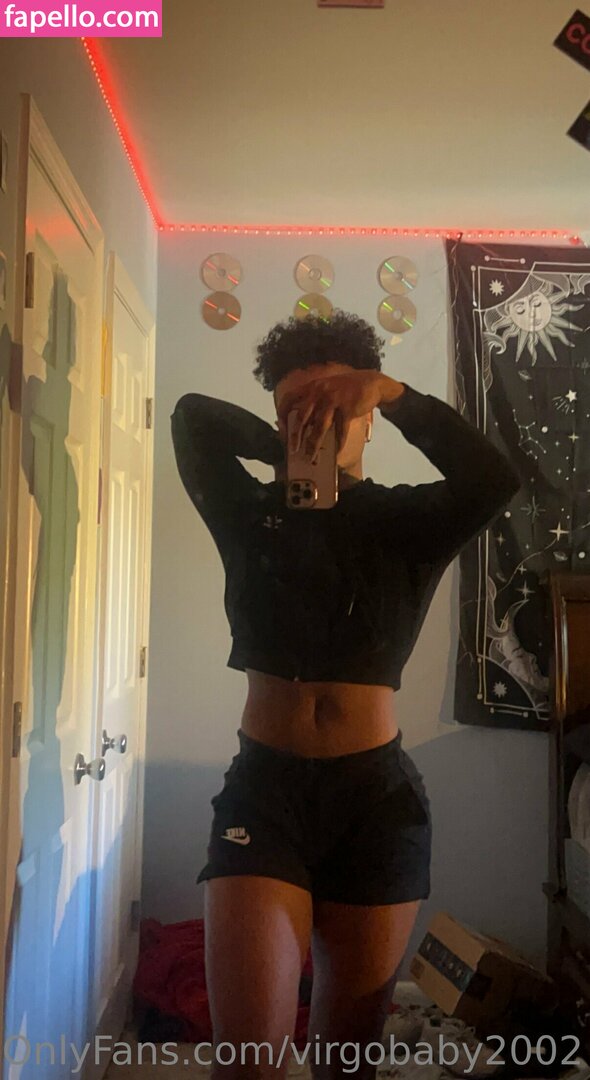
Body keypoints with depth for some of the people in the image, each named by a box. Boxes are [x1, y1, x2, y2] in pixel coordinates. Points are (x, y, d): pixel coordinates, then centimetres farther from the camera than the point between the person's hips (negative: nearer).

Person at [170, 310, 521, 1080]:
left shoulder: (409, 524, 3)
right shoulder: (253, 516, 6)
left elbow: (495, 479, -14)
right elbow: (196, 418, -2)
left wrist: (390, 392, -16)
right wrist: (293, 456, -3)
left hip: (378, 794, 1)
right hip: (263, 788, 0)